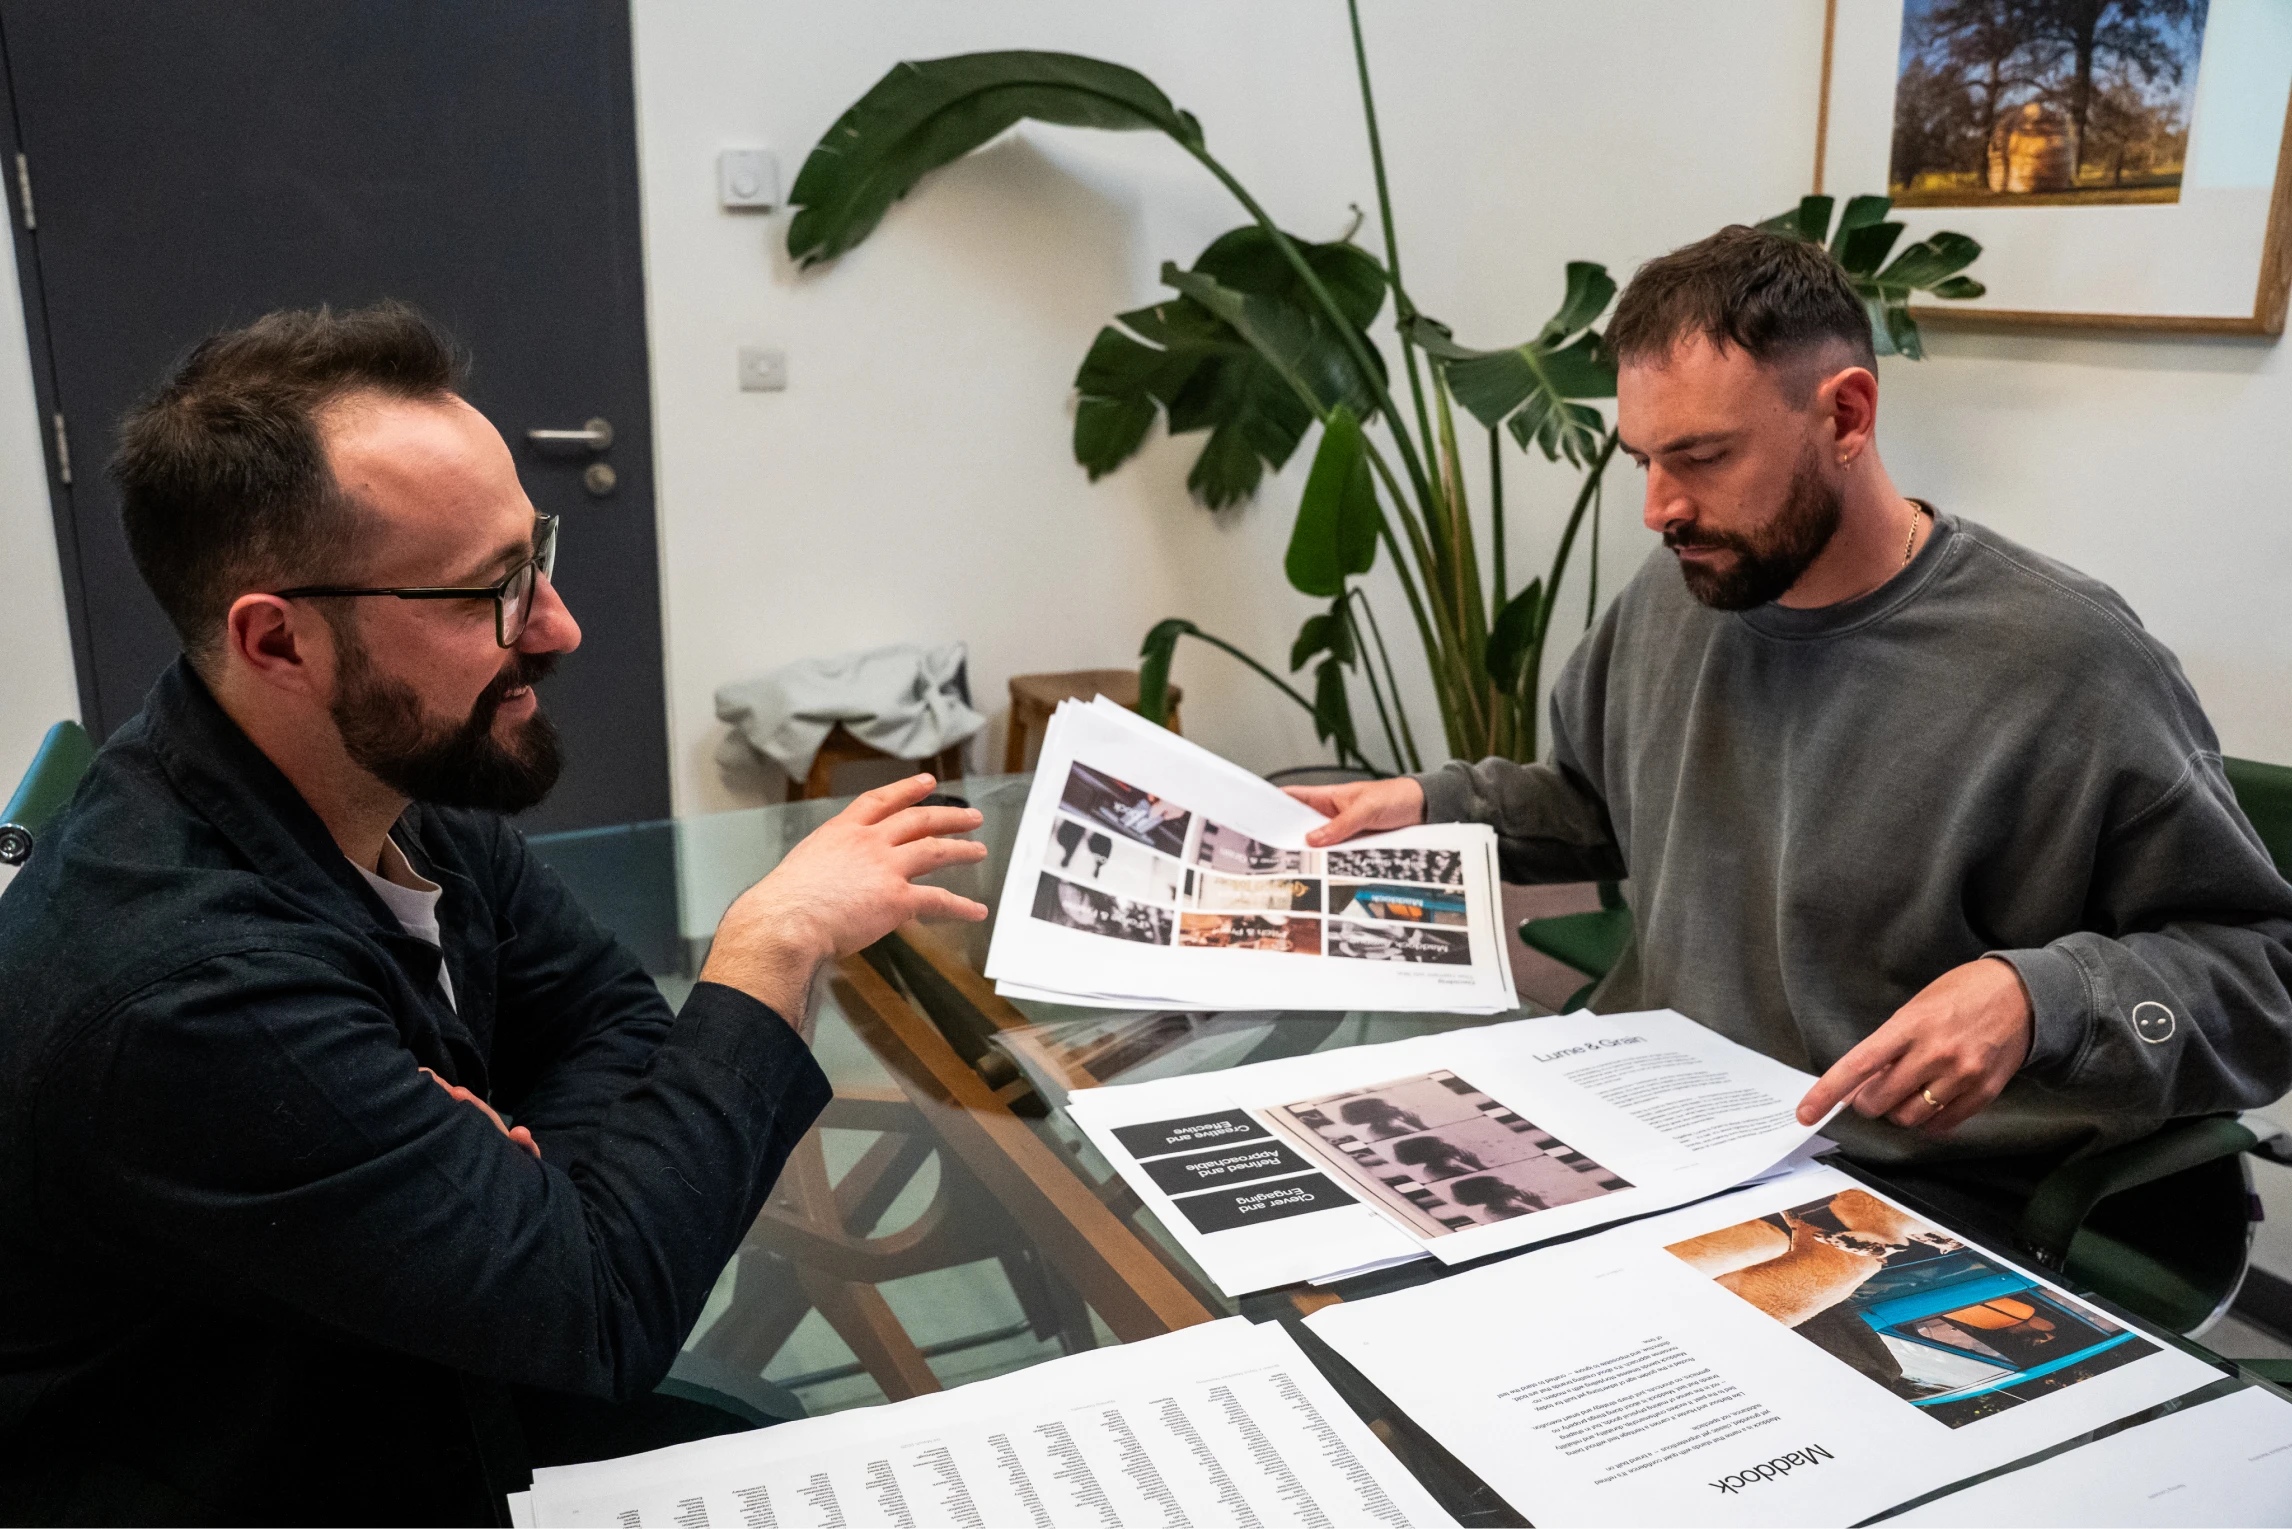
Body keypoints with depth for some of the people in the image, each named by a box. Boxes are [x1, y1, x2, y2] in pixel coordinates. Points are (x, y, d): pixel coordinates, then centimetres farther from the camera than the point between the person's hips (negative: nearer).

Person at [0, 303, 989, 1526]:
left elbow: (604, 1014, 2)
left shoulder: (394, 766, -11)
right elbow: (604, 1310, -28)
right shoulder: (181, 985, -34)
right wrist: (775, 944, -24)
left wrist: (524, 1198, -18)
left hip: (440, 1407, 6)